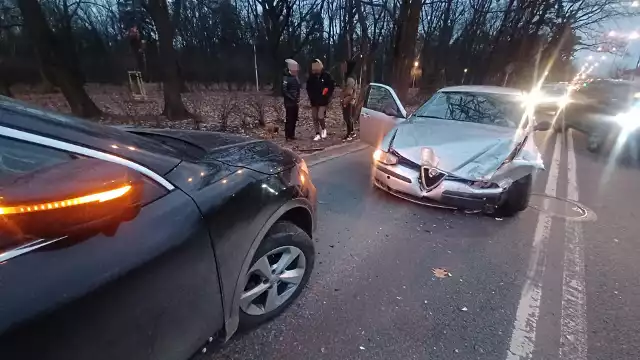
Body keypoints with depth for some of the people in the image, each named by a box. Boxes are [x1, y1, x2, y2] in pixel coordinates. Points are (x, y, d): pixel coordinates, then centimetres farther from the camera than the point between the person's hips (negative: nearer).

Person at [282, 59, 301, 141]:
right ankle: (288, 136, 1)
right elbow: (284, 91, -18)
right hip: (289, 102, -8)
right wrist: (291, 98, -17)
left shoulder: (295, 77, 13)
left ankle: (292, 135, 21)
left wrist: (298, 98, 10)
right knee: (289, 119, -5)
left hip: (295, 102, 8)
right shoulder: (286, 78, -11)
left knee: (294, 119, 11)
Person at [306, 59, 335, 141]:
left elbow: (332, 85, -1)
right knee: (315, 118, 5)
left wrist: (327, 96, -6)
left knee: (320, 117, -13)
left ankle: (324, 129, 16)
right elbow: (308, 87, 14)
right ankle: (318, 134, 16)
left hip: (323, 100, -4)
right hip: (314, 100, 4)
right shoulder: (311, 77, 1)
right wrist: (310, 96, 5)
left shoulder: (327, 75, -8)